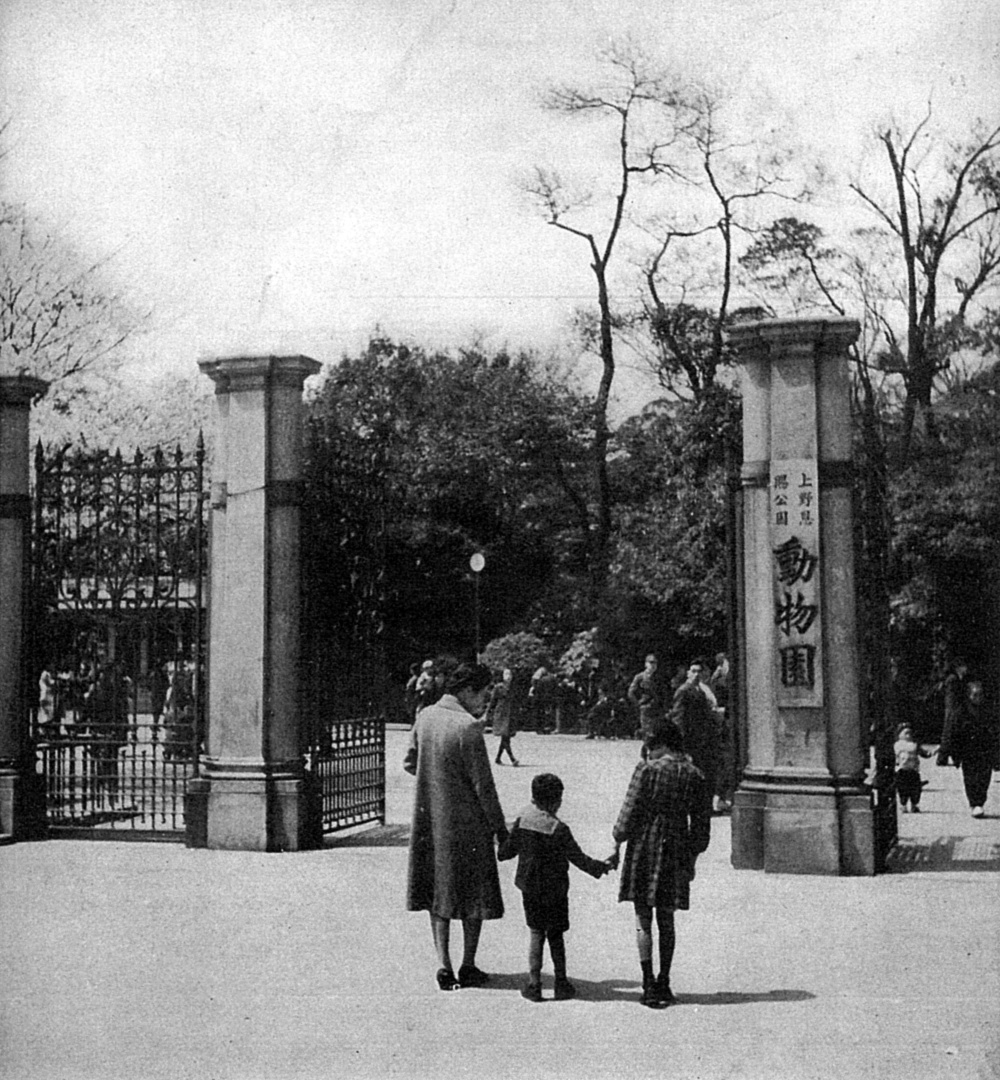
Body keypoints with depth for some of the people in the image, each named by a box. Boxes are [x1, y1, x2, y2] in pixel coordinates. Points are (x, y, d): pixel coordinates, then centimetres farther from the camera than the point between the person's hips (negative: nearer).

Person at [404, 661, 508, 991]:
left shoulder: (425, 716, 2)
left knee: (438, 894, 14)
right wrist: (499, 826, -6)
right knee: (474, 894, 10)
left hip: (429, 821, 6)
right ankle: (468, 968, 17)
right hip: (466, 823, -6)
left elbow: (409, 763, 11)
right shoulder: (469, 727, -18)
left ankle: (444, 965, 10)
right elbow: (483, 785, -16)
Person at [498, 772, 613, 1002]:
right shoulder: (559, 829, -16)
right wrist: (600, 867, 4)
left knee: (536, 933, 10)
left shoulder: (522, 821, -6)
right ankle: (561, 984, 16)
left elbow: (507, 851, 1)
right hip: (554, 890, -3)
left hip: (529, 887, 3)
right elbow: (578, 859, -11)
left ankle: (534, 983, 5)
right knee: (555, 935, 10)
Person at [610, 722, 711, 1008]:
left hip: (644, 848, -4)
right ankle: (664, 983, 16)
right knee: (666, 920, 13)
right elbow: (701, 825, 9)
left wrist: (616, 846, 1)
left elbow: (629, 812, -9)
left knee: (643, 919, 2)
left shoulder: (647, 770, -9)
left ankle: (649, 985, -1)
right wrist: (691, 859, 17)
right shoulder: (694, 777, 4)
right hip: (675, 852, 4)